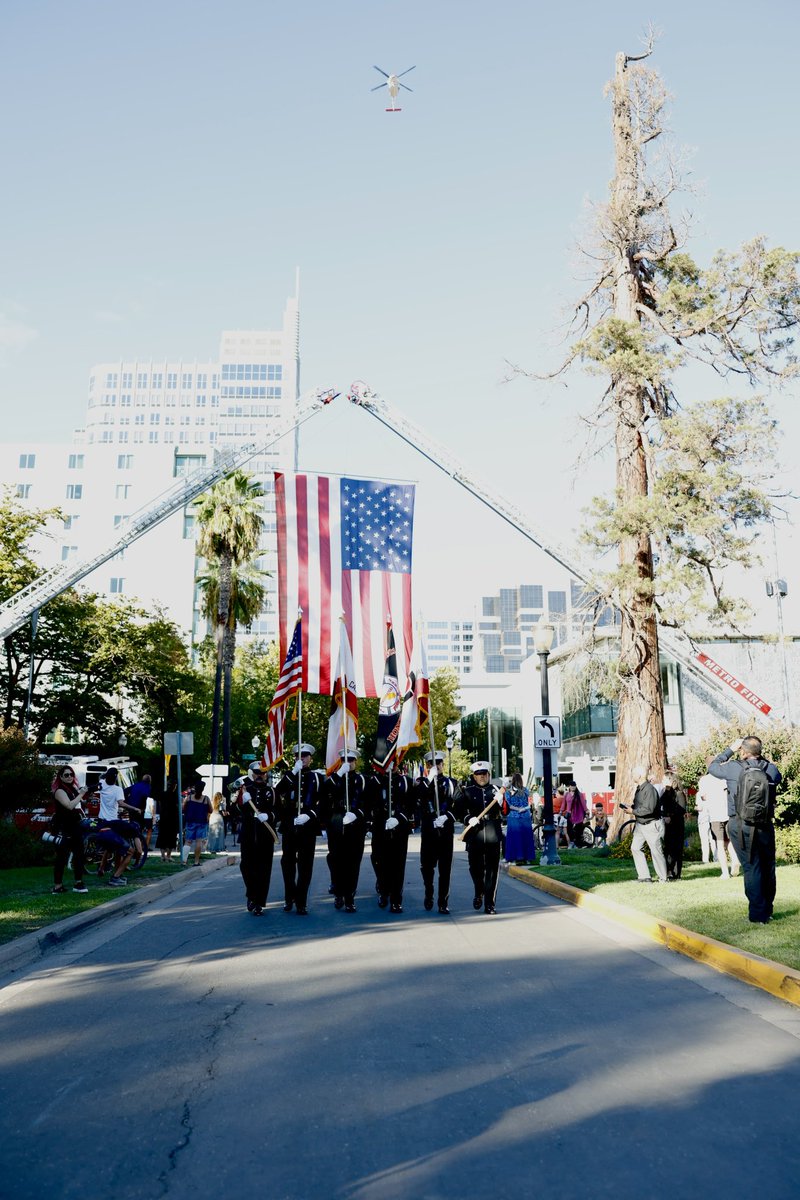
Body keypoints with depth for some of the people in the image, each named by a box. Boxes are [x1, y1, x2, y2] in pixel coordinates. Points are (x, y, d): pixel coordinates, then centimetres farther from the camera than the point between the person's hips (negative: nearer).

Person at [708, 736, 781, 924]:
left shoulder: (734, 768, -9)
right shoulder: (771, 769, -1)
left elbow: (712, 767, 8)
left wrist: (730, 750, 15)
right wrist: (762, 759, 19)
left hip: (740, 827, -3)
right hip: (765, 826, 3)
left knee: (751, 868, 1)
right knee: (768, 867, 15)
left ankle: (758, 914, 2)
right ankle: (767, 910, 25)